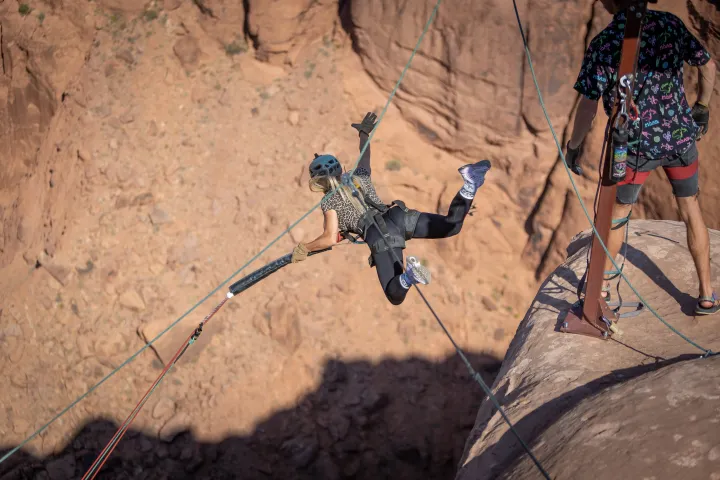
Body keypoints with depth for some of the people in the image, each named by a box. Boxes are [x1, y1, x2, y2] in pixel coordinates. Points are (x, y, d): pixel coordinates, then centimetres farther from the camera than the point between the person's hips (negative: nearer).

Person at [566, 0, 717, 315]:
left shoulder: (603, 44, -14)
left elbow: (588, 106, -13)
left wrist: (573, 146, 1)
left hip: (637, 144, -3)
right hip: (680, 136, 3)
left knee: (617, 213, 16)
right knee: (691, 212, 17)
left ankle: (602, 287, 27)